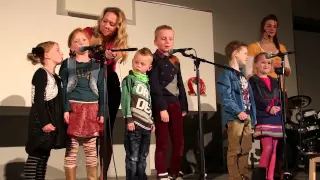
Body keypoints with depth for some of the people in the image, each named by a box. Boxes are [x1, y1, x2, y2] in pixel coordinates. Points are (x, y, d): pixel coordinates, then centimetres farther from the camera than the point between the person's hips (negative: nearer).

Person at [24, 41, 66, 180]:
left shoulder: (55, 77, 16)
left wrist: (59, 122, 18)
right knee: (36, 155, -7)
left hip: (51, 122, 9)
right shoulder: (41, 74, -10)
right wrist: (44, 122, -22)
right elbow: (38, 101, -17)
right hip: (41, 123, -9)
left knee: (44, 156, 11)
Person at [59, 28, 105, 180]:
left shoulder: (97, 64, 9)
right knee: (71, 149, 2)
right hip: (73, 107, -1)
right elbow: (63, 88, -1)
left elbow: (101, 90, 7)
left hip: (91, 109, 2)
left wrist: (101, 112, 0)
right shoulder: (67, 64, 4)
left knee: (91, 149, 8)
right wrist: (65, 109, -12)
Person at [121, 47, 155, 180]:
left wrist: (152, 121, 18)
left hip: (146, 124, 6)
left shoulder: (147, 82, 17)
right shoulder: (129, 79, -1)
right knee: (133, 157, -3)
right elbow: (125, 99, -8)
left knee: (143, 157, 13)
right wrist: (129, 119, -16)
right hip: (134, 123, -6)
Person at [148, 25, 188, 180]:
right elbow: (154, 86, -13)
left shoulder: (175, 61, 16)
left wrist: (183, 106, 13)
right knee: (162, 143, -1)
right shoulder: (153, 60, -5)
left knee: (179, 142, 8)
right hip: (161, 105, -6)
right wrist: (162, 108, -18)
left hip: (175, 104, 7)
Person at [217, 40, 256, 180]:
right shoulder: (227, 74, -6)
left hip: (247, 117, 9)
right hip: (234, 118, -8)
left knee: (245, 150, 12)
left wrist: (252, 116, 12)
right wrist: (238, 112, -23)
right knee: (235, 150, -4)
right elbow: (226, 98, -17)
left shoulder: (242, 76, 20)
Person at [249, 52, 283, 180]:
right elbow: (254, 99, -11)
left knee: (273, 149, 6)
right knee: (268, 147, -15)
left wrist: (279, 107, -3)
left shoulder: (274, 81, 20)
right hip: (263, 118, -6)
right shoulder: (253, 81, 0)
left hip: (276, 118, 7)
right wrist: (268, 108, -18)